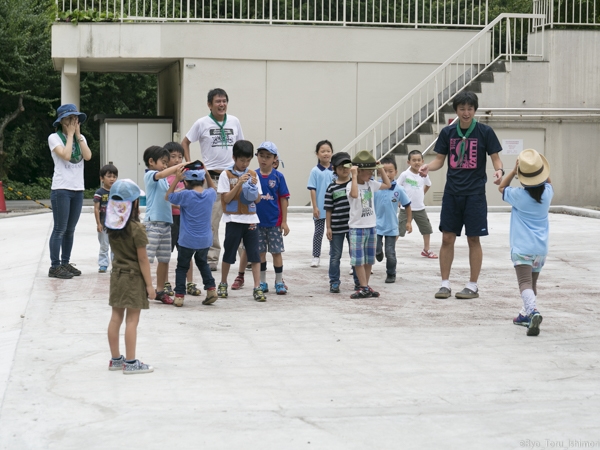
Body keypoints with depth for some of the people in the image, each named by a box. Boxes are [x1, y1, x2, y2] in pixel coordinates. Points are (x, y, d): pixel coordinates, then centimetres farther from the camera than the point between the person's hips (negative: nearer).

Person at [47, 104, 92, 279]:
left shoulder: (81, 138, 12)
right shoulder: (54, 138, -5)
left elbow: (88, 156, -5)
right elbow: (65, 155, -20)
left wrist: (78, 135, -5)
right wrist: (70, 134, -10)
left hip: (78, 189, 6)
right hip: (61, 189, -6)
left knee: (70, 230, 10)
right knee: (60, 229, -6)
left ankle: (65, 263, 17)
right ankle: (55, 267, -3)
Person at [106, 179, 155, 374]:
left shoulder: (112, 227, 0)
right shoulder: (136, 229, -18)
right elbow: (143, 259, -15)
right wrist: (149, 284, -9)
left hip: (117, 275, 7)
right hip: (134, 278, -7)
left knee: (116, 318, 11)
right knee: (132, 320, -1)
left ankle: (116, 359, 20)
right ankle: (130, 363, 2)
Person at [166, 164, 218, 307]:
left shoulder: (185, 195, -16)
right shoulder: (210, 194, -4)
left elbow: (168, 196, 0)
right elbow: (213, 189, 22)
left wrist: (176, 179, -3)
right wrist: (206, 174, 14)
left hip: (187, 240, -4)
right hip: (205, 240, 4)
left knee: (182, 267, 9)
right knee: (202, 263, 26)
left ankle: (179, 295, 4)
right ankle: (211, 288, 14)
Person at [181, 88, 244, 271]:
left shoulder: (234, 122, 7)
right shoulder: (202, 123, -1)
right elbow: (185, 143, 8)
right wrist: (190, 165, -1)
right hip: (211, 177, -2)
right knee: (211, 220, 3)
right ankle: (212, 257, 11)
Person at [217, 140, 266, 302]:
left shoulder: (253, 174, 6)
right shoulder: (227, 175, -4)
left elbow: (258, 199, 6)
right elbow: (226, 198, -11)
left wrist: (254, 185, -12)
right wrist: (239, 183, -19)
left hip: (251, 219, 3)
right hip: (233, 220, -3)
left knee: (254, 254, -1)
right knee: (229, 253, 8)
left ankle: (257, 287, 1)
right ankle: (223, 284, 24)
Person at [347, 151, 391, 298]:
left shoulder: (371, 184, 7)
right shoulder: (351, 185, -12)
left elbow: (387, 185, 18)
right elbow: (354, 194, -34)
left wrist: (381, 169, 9)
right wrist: (354, 176, -31)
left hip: (371, 226, 6)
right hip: (357, 227, -6)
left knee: (369, 259, 11)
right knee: (358, 259, -6)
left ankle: (365, 286, 20)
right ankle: (364, 288, -2)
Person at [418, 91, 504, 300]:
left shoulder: (485, 132, -3)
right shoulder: (447, 133, 5)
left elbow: (495, 158, 0)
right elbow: (440, 160, 9)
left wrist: (499, 171, -21)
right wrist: (427, 167, -12)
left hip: (475, 194, -3)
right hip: (452, 192, 3)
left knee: (473, 239, 1)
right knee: (447, 238, 2)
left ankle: (473, 286, 11)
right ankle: (445, 284, 12)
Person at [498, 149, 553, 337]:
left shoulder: (519, 195, -11)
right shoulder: (547, 192, 0)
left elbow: (501, 188, 10)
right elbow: (548, 183, 26)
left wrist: (514, 170, 7)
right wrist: (541, 170, 16)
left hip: (522, 248, -5)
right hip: (541, 248, 5)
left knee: (525, 283, -17)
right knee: (532, 282, 23)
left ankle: (533, 311, -39)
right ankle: (526, 314, 34)